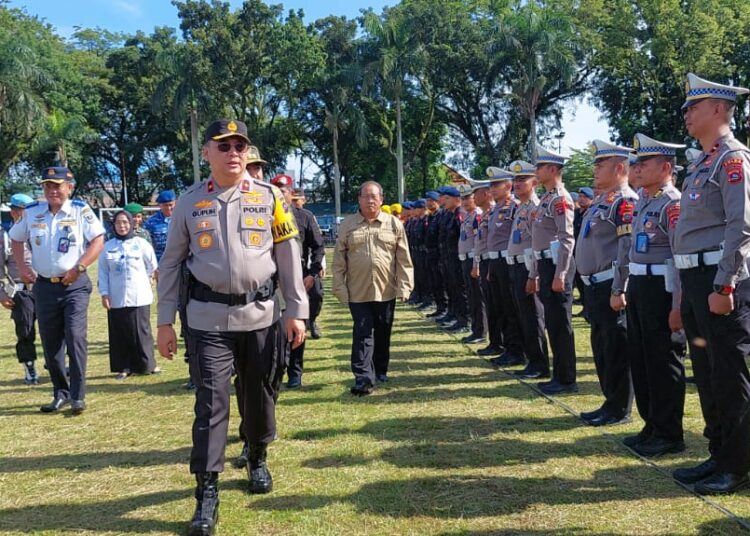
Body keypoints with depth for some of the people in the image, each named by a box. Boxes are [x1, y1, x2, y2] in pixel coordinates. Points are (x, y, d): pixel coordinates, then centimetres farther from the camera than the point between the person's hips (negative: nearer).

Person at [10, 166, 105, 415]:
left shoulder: (81, 210, -6)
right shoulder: (31, 212, 5)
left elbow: (98, 240, -9)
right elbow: (16, 239, 19)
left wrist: (79, 268, -16)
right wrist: (22, 266, 5)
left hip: (75, 285, -4)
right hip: (44, 286, 4)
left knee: (75, 337, -14)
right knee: (50, 343, 9)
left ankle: (78, 396, -5)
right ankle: (61, 393, 23)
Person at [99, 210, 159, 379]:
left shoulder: (141, 243, -1)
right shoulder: (107, 247, 4)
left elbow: (152, 266, 6)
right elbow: (103, 272, 4)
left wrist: (139, 280, 9)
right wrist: (104, 293, -3)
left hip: (139, 297, -2)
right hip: (116, 299, 2)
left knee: (141, 331, 3)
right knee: (119, 333, 5)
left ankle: (147, 365, 15)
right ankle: (124, 367, 15)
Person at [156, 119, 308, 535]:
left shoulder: (269, 197, 2)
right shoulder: (189, 202, 3)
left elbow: (288, 257, 4)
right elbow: (171, 263, 7)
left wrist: (296, 312, 1)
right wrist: (164, 321, 4)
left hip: (261, 314, 1)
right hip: (208, 317, -1)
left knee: (261, 396, 13)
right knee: (210, 402, -3)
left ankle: (258, 460, 38)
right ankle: (207, 493, 5)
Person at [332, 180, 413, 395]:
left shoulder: (394, 224, 3)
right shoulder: (347, 225, 3)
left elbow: (403, 259, 3)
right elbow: (339, 260, 3)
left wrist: (404, 286, -3)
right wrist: (339, 288, -2)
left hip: (386, 291, 1)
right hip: (358, 292, -1)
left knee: (383, 334, 12)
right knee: (362, 333, -4)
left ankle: (380, 371, 29)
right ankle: (363, 377, -3)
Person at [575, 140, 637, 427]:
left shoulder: (625, 201, -13)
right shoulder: (602, 200, 18)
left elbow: (628, 250, -21)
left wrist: (619, 291, -24)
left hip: (610, 288, -10)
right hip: (594, 286, 10)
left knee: (616, 349, -1)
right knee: (601, 349, 15)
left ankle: (619, 410, 9)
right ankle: (610, 402, 26)